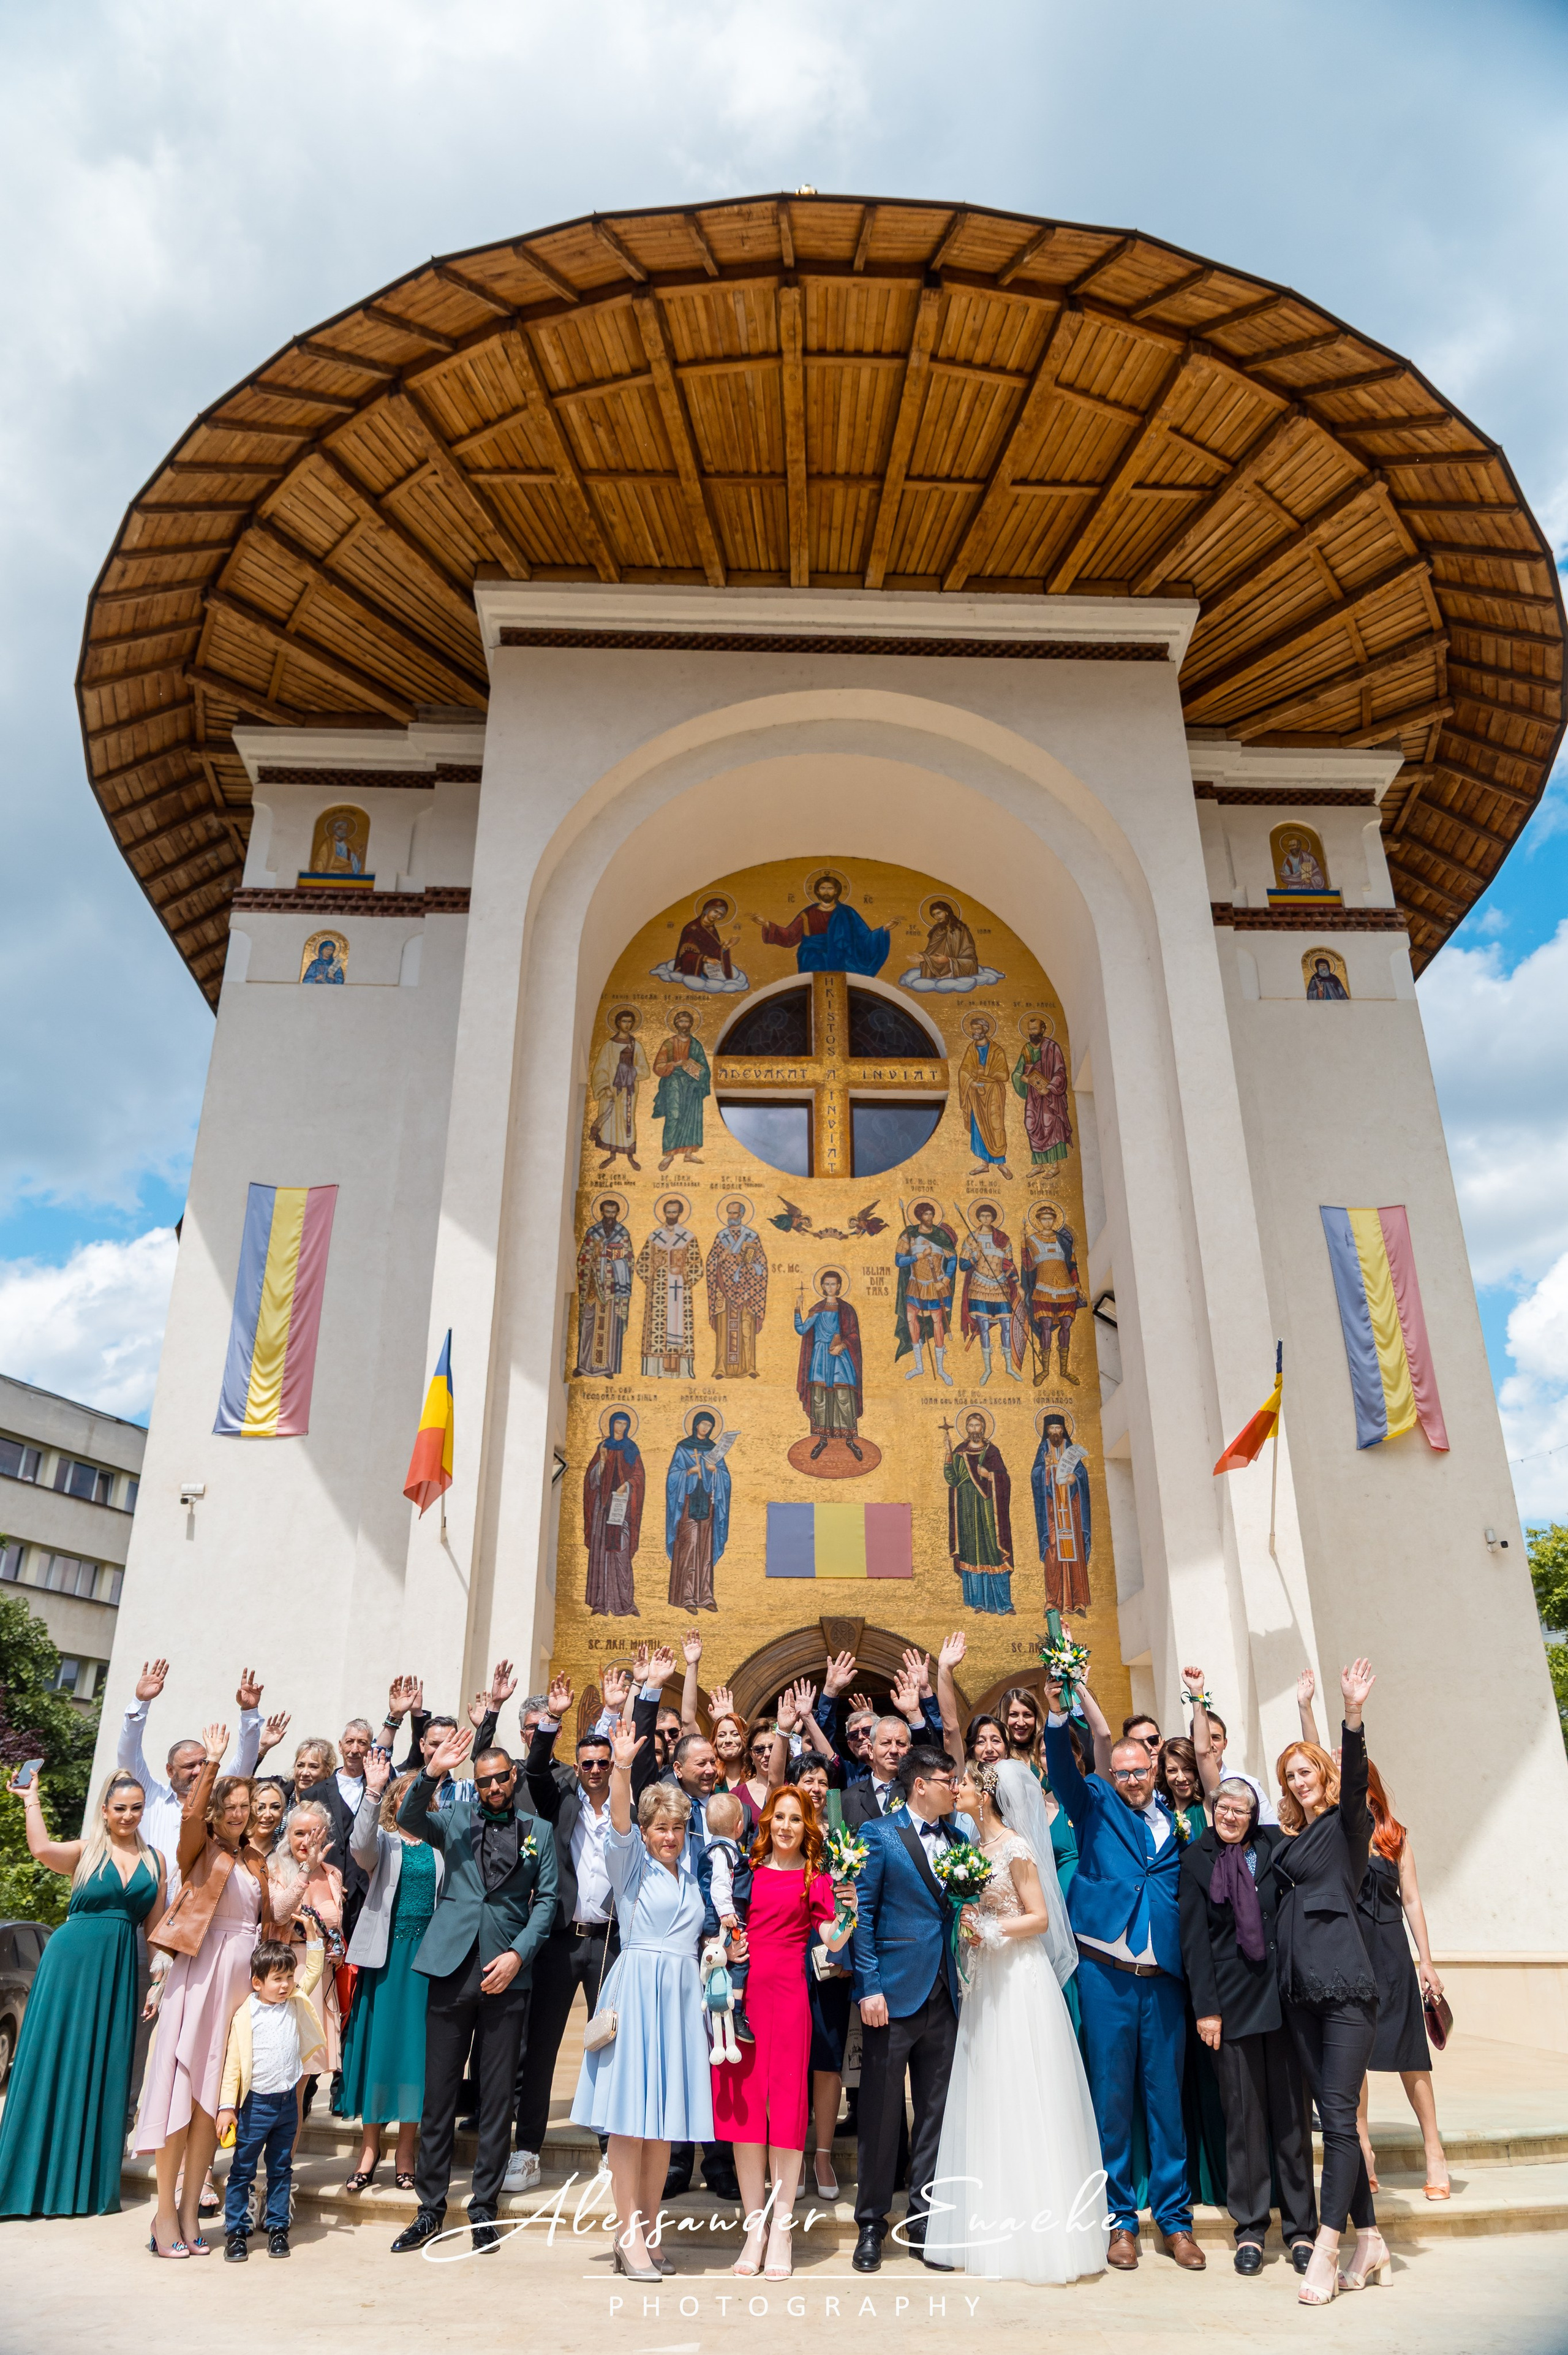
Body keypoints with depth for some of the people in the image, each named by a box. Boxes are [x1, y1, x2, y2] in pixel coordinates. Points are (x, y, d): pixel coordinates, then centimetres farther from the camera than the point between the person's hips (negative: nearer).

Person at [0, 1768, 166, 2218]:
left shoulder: (154, 1859, 8)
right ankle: (44, 2178, 17)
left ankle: (92, 2182, 21)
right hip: (71, 1960, -3)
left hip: (118, 1968, 3)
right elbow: (41, 1849, -24)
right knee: (56, 2061, 3)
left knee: (103, 2069, 9)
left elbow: (157, 1926, 10)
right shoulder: (85, 1851, -2)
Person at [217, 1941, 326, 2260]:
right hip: (255, 2103, -3)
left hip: (287, 2102, 3)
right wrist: (227, 2106, -9)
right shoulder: (246, 2016, -10)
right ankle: (236, 2230, 16)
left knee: (281, 2169, 11)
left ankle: (278, 2227, 21)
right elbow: (233, 2064, -6)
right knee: (242, 2169, 3)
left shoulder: (297, 2006, 1)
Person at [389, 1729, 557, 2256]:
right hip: (452, 1968, 0)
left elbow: (546, 1900, 6)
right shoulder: (455, 1819, 8)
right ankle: (431, 2207, 19)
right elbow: (408, 1818, -10)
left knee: (498, 2096, 6)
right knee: (439, 2093, 6)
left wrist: (518, 1954, -7)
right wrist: (431, 1773, -27)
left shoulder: (539, 1831, 9)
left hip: (506, 1974, 0)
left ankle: (483, 2206, 19)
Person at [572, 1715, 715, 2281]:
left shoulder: (692, 1874, 14)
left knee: (665, 2115, 7)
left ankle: (649, 2231, 17)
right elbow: (619, 1821, -18)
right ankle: (629, 2233, 6)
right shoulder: (632, 1863, -2)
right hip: (636, 1989, -5)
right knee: (630, 2114, -3)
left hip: (682, 1995, 5)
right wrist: (622, 1767, -34)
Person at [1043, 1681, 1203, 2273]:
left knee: (1167, 2096, 8)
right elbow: (1063, 1770, -13)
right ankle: (1120, 2219, 19)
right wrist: (1058, 1715, -28)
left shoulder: (1177, 1822, 11)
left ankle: (1174, 2216, 23)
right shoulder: (1096, 1804, 5)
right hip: (1107, 1974, -2)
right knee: (1111, 2097, 6)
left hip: (1164, 1974, 2)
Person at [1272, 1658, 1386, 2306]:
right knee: (1332, 2116, 9)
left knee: (1339, 2116, -9)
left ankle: (1326, 2253, -8)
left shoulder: (1346, 1823, 0)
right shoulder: (1289, 1836, 17)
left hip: (1345, 1985, -7)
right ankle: (1368, 2240, 18)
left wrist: (1353, 1714, -37)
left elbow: (1354, 1780, -18)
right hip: (1301, 1989, 7)